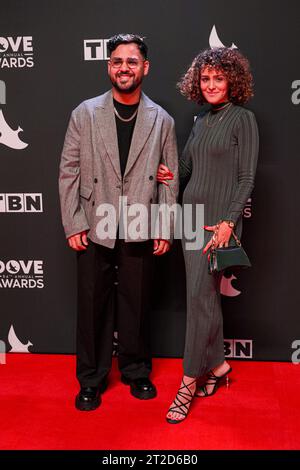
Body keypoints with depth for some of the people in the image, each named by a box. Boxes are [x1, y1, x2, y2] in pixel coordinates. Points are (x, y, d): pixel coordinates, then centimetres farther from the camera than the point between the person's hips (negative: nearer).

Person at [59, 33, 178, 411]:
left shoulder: (162, 120, 3)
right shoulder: (85, 113, 1)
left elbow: (169, 178, 5)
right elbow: (68, 171, 1)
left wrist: (165, 228, 1)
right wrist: (73, 224, -4)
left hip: (141, 232, 1)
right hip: (94, 229, 0)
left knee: (136, 306, 11)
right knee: (92, 308, 9)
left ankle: (136, 372, 32)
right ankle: (91, 380, 26)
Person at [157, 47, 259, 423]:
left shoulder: (242, 118, -6)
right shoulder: (201, 119, 13)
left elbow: (246, 178, -10)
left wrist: (228, 222, -18)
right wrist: (168, 174, -3)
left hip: (220, 219, -7)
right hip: (192, 213, 7)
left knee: (199, 296, -6)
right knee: (205, 294, 12)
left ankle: (190, 382, 6)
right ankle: (217, 364, 28)